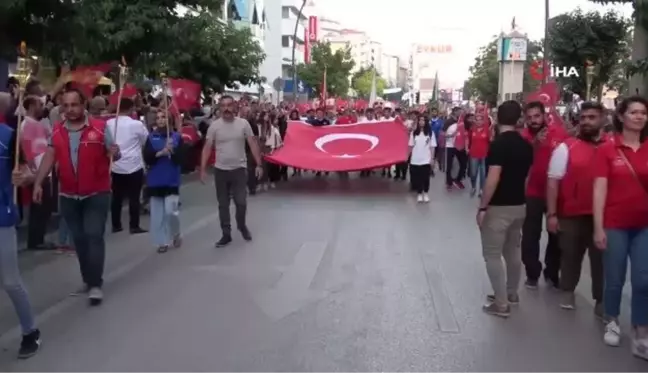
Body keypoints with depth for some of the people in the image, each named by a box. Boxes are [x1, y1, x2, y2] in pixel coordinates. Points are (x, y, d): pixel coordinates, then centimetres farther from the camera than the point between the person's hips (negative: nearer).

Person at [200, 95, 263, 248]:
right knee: (223, 204, 7)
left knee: (241, 202, -1)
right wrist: (203, 169, -7)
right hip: (220, 170, 1)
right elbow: (207, 148, -2)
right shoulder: (214, 125, -4)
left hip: (239, 169, -1)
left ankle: (242, 226, 28)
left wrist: (259, 164, -10)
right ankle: (226, 234, 18)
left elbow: (253, 144, -3)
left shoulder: (243, 123, -5)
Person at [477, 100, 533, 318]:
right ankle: (511, 294, 33)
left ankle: (501, 304, 3)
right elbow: (527, 176, 13)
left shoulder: (498, 143, -19)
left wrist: (482, 207, -17)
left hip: (498, 207, -8)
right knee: (513, 251, 19)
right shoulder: (526, 145, 5)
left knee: (492, 255, 1)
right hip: (519, 205, 8)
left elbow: (493, 179, -23)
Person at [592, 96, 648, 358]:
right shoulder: (607, 149, -5)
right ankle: (612, 322, 31)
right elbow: (600, 189, -7)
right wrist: (598, 227, -11)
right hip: (615, 224, -2)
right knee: (615, 279, 9)